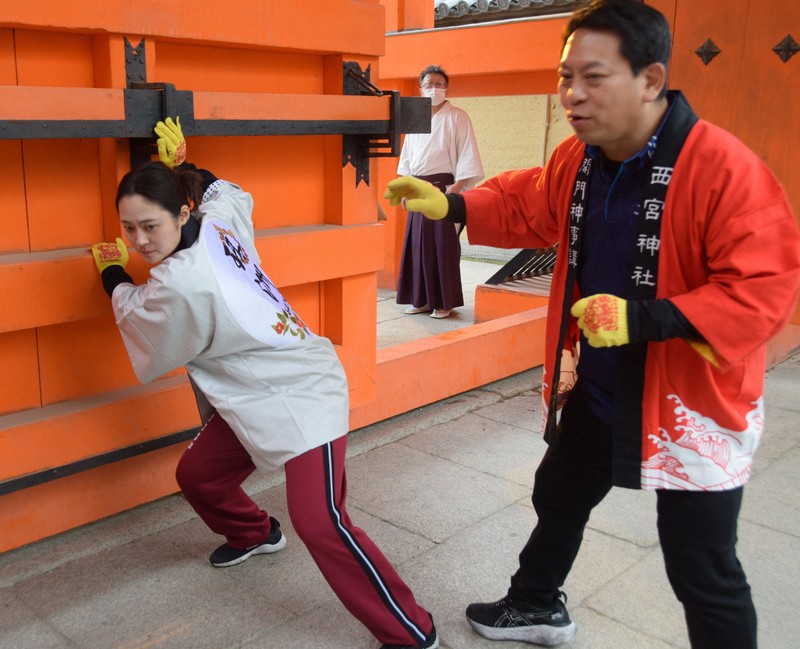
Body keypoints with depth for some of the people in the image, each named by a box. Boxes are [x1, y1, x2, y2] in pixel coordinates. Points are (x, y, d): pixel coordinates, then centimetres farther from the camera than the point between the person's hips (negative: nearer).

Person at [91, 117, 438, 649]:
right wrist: (178, 165, 23)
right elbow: (229, 193, 24)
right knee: (197, 475, 18)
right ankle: (256, 533, 48)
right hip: (255, 397, 10)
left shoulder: (180, 283, -28)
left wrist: (113, 275, 10)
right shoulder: (220, 223, -4)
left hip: (304, 396, -10)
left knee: (320, 524, -19)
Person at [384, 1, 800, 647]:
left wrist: (645, 318, -37)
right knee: (557, 498, 25)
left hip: (691, 407, -7)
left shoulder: (728, 169, -25)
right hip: (596, 392, 7)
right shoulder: (577, 159, -2)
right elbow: (526, 205, 17)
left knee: (702, 571, 5)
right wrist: (450, 206, 3)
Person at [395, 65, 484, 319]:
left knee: (443, 246, -3)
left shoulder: (457, 117, -3)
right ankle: (422, 298, 16)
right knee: (418, 244, 6)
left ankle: (444, 301, 6)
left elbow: (468, 158, -8)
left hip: (443, 188, -5)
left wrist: (455, 189, -16)